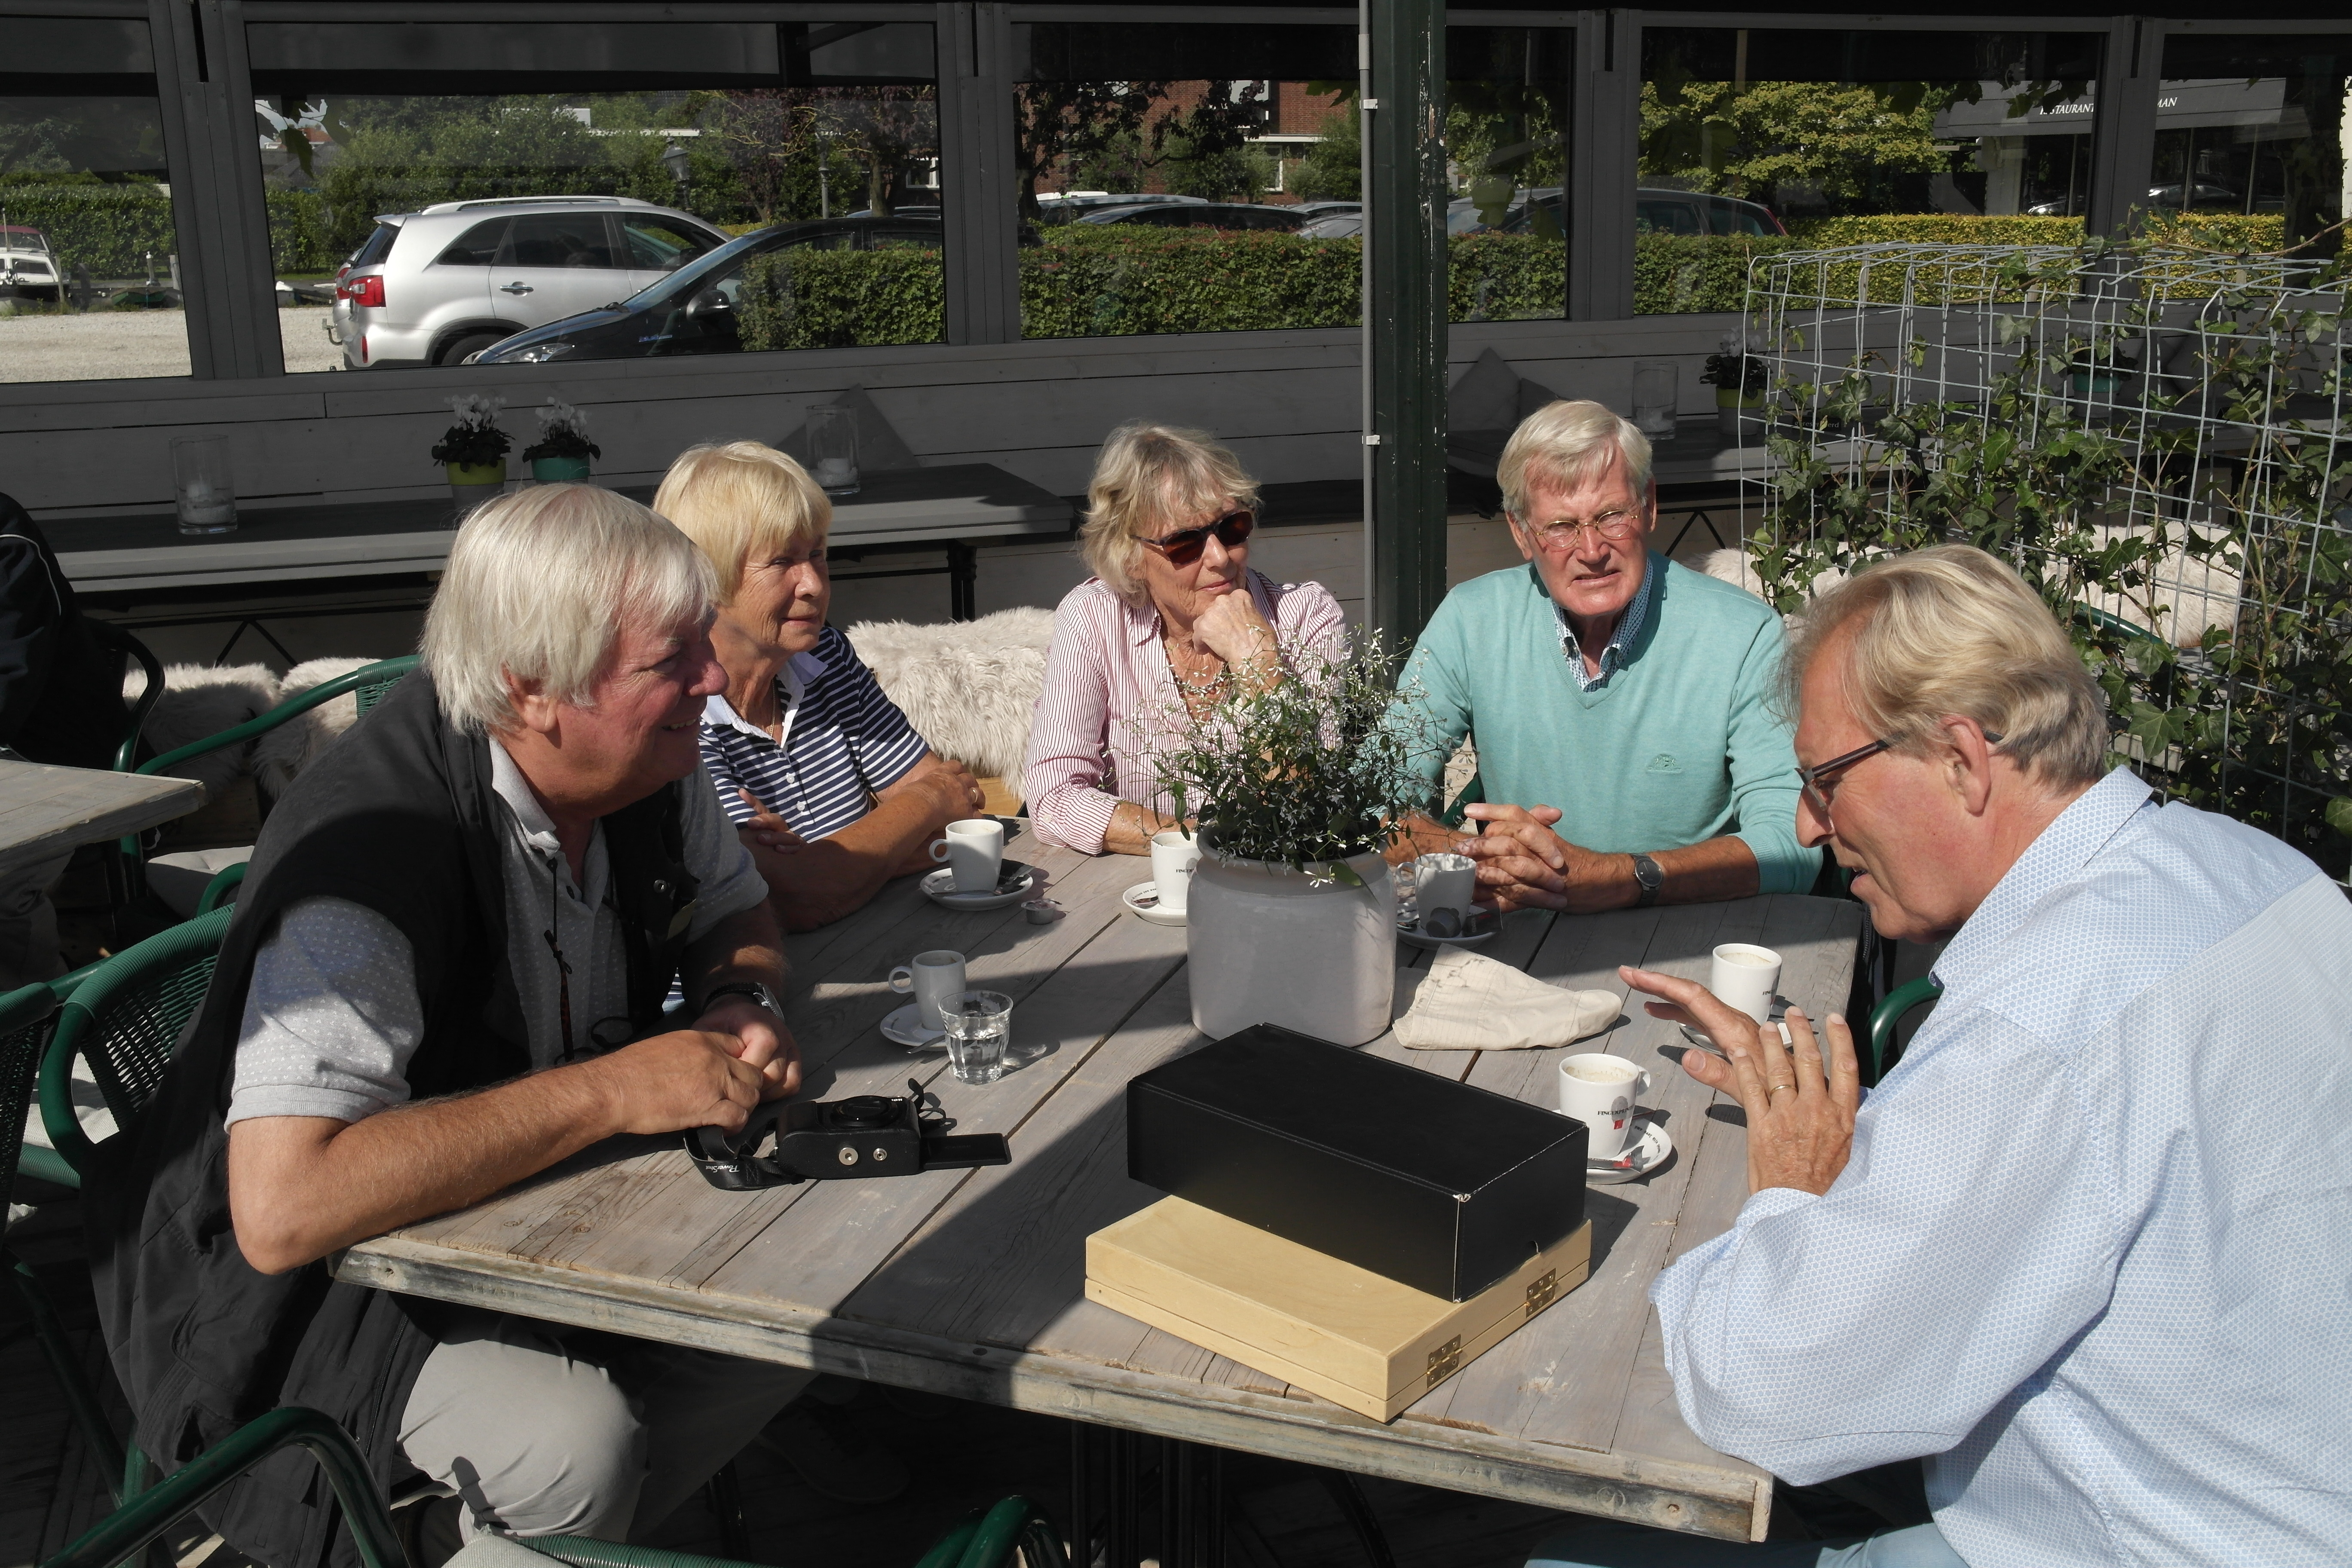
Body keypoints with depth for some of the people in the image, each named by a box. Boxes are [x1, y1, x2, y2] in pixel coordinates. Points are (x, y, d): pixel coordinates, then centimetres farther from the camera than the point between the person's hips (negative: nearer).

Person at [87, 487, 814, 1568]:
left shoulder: (653, 768, -10)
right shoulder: (375, 849, -33)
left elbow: (736, 914, 10)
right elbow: (283, 1206, -40)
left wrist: (743, 1010, -15)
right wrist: (613, 1089, -36)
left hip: (524, 1197, 8)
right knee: (576, 1443, -29)